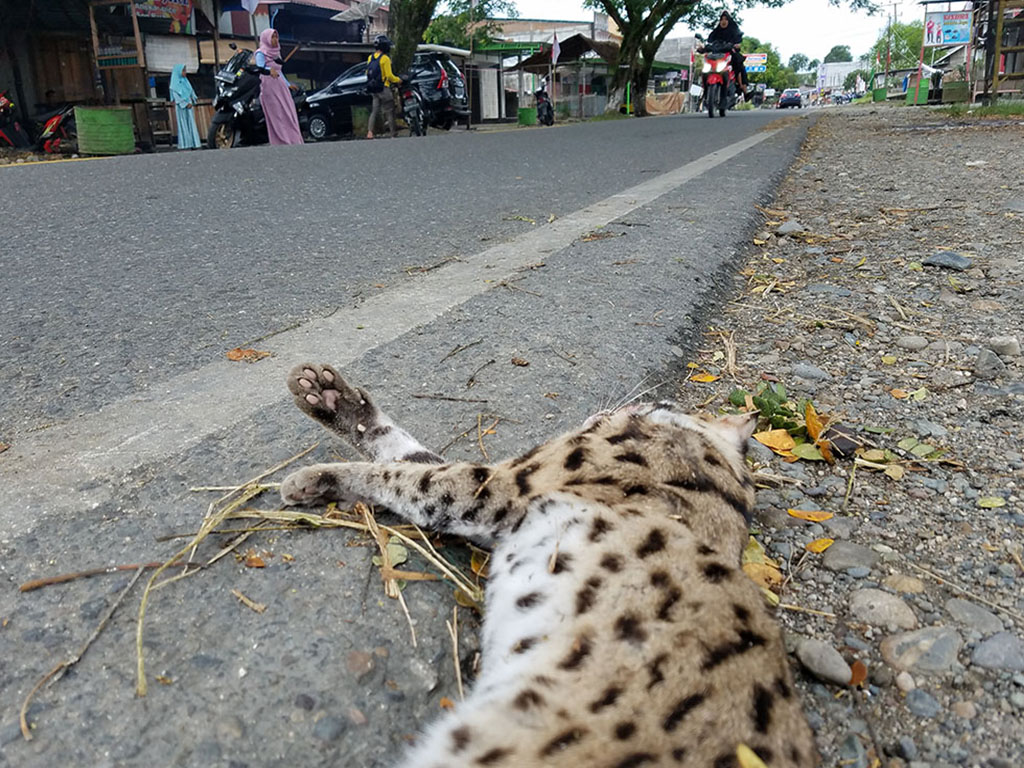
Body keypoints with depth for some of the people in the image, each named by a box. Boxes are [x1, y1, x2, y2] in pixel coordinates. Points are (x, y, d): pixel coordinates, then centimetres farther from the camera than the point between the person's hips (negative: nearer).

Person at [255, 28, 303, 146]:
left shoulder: (276, 53, 20)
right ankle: (282, 143, -15)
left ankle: (295, 142, 1)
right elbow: (260, 68, -19)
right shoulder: (261, 53, -3)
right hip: (269, 86, -7)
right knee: (277, 115, -12)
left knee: (289, 114, 1)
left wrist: (288, 84, 32)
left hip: (280, 86, 7)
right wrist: (269, 70, -39)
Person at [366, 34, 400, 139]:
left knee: (374, 111, 11)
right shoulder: (384, 58, -13)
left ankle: (370, 132, 2)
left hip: (373, 89, 7)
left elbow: (367, 73, 17)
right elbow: (389, 76, -15)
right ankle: (394, 134, 0)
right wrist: (398, 80, 0)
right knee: (389, 111, -2)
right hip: (383, 88, -7)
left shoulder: (370, 58, 11)